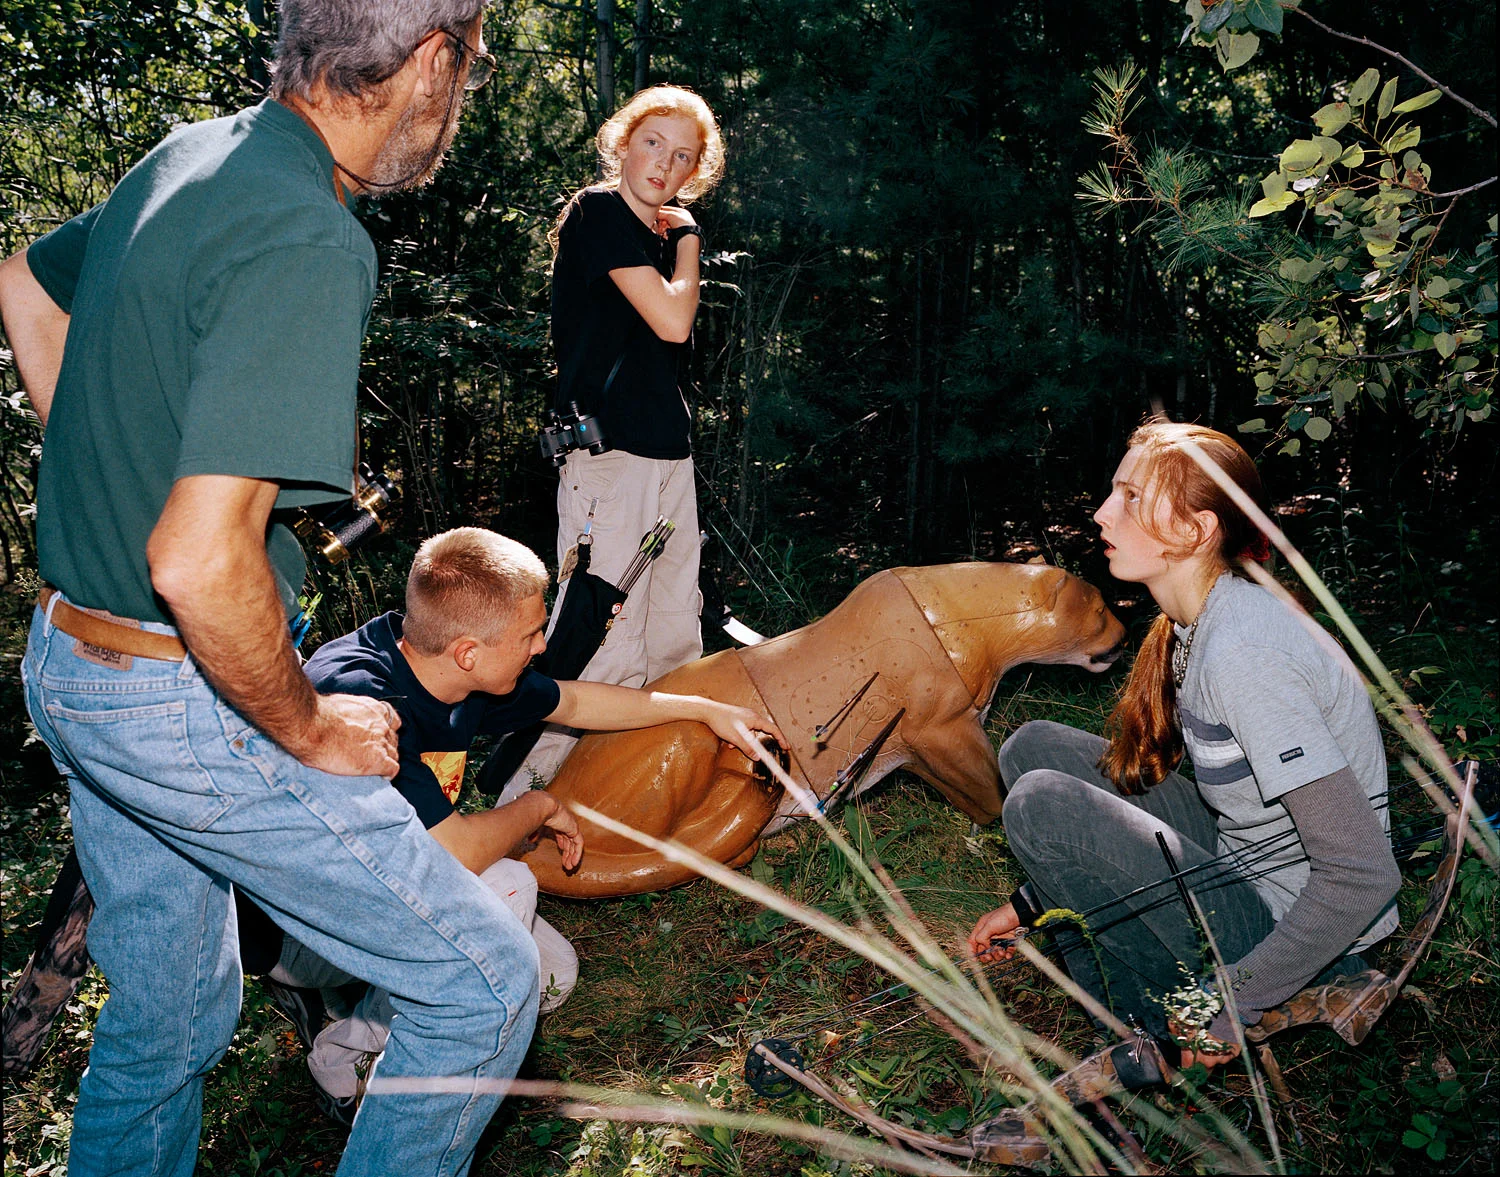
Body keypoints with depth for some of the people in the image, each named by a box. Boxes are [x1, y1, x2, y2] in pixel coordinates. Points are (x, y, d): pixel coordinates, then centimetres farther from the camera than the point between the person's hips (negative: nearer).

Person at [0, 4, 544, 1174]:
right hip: (186, 705, -9)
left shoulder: (191, 157, 5)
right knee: (483, 984, 3)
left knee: (169, 1011, 25)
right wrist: (311, 733, -15)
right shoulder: (310, 244, -24)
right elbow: (202, 562, -31)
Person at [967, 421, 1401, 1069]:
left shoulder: (1242, 652, -28)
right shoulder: (1195, 624, 1)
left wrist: (1229, 1005, -20)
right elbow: (1146, 771, 13)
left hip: (1292, 924, -9)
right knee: (1033, 748, 3)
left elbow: (1363, 874, -29)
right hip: (1243, 862, 9)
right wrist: (1032, 903, 11)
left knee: (1041, 803, -20)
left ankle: (1172, 1033, -3)